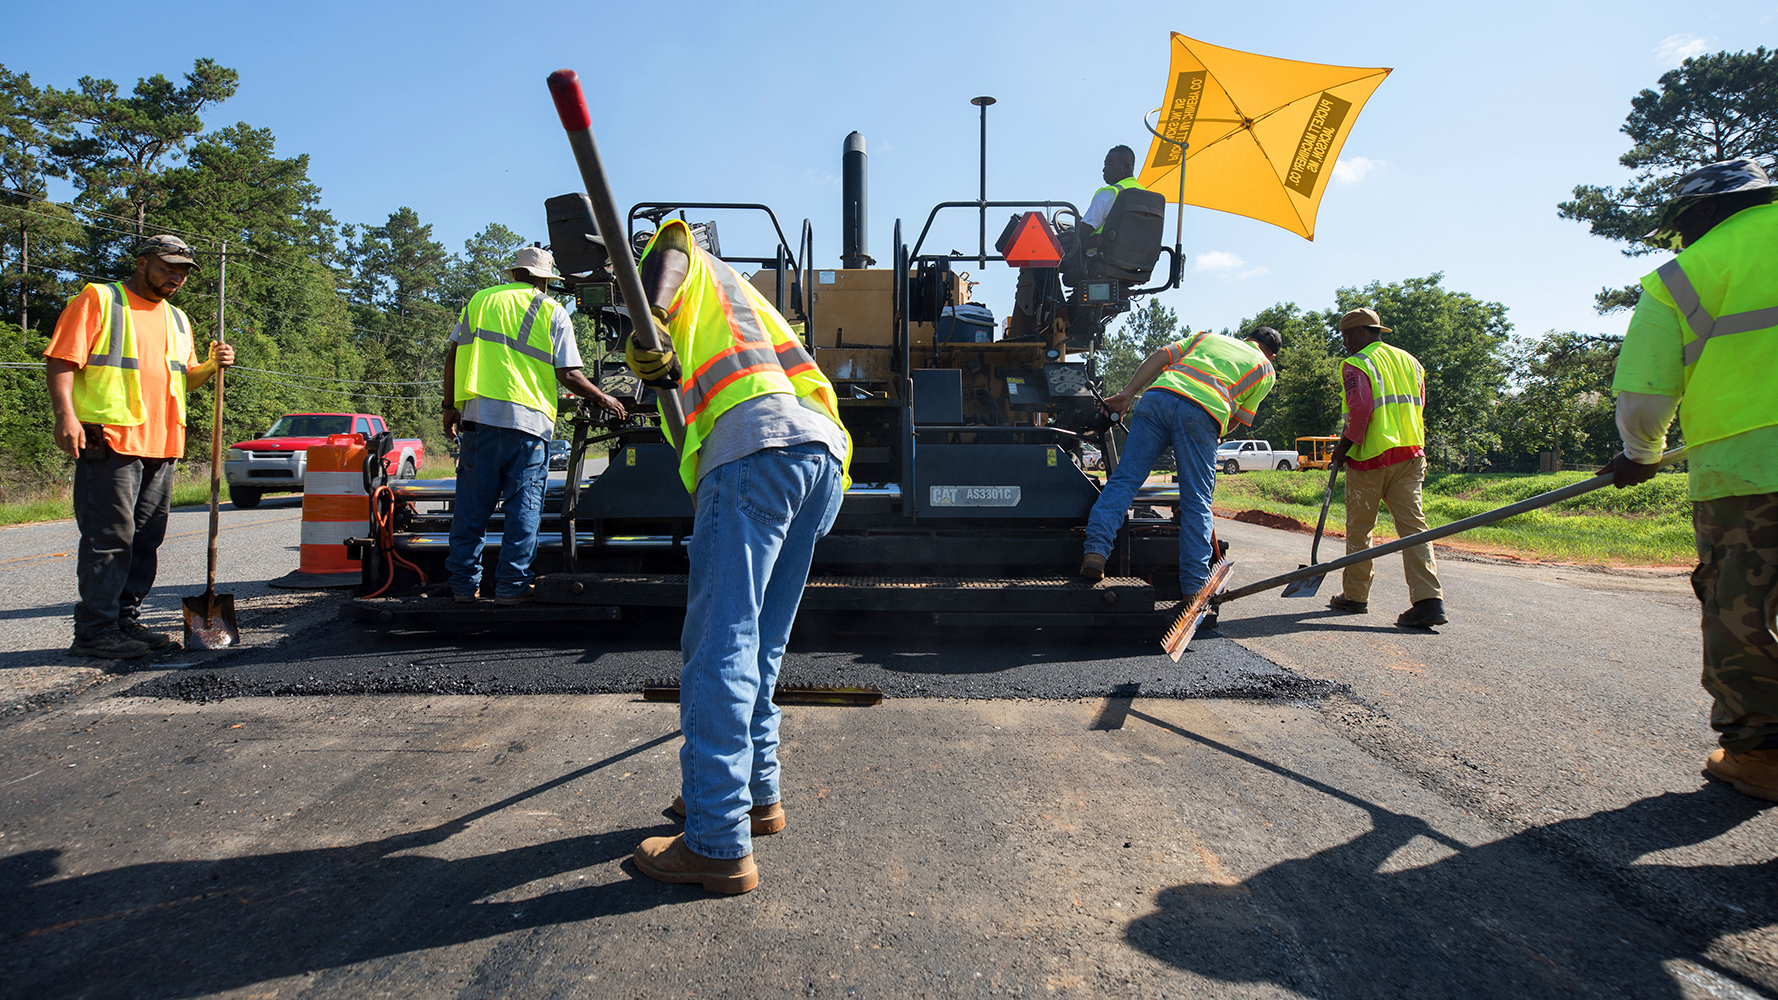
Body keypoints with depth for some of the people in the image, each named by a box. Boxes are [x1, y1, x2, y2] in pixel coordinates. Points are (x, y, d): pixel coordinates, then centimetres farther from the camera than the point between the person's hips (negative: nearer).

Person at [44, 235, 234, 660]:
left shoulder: (177, 318, 22)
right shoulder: (98, 299, 1)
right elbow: (61, 361, -7)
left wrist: (211, 366, 6)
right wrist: (66, 415, -18)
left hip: (162, 446, 7)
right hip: (109, 440, -7)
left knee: (146, 538, 9)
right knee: (109, 537, -7)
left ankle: (126, 620, 19)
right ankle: (94, 631, -2)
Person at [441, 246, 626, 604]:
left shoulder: (480, 300, 16)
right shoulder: (552, 311, 6)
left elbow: (453, 356, 11)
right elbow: (568, 374, 0)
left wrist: (450, 406, 17)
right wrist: (603, 398, 13)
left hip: (478, 414, 3)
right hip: (528, 418, -3)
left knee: (471, 505, 9)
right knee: (523, 507, 3)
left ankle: (464, 584, 13)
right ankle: (511, 585, 3)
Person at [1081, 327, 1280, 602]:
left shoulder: (1206, 337, 36)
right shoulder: (1265, 368, 28)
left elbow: (1160, 357, 21)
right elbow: (1235, 421, 22)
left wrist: (1128, 393, 16)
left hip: (1159, 396, 2)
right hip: (1202, 414, -2)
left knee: (1124, 478, 1)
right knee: (1197, 504, 4)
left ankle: (1095, 551, -15)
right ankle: (1193, 588, 3)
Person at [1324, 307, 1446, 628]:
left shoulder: (1356, 364, -7)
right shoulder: (1410, 361, 17)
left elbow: (1360, 409, -19)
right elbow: (1418, 408, 18)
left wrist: (1345, 444, -8)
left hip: (1371, 457, -6)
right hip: (1411, 454, 6)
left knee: (1359, 528, 7)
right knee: (1412, 524, -1)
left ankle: (1355, 596, 17)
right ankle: (1429, 600, -11)